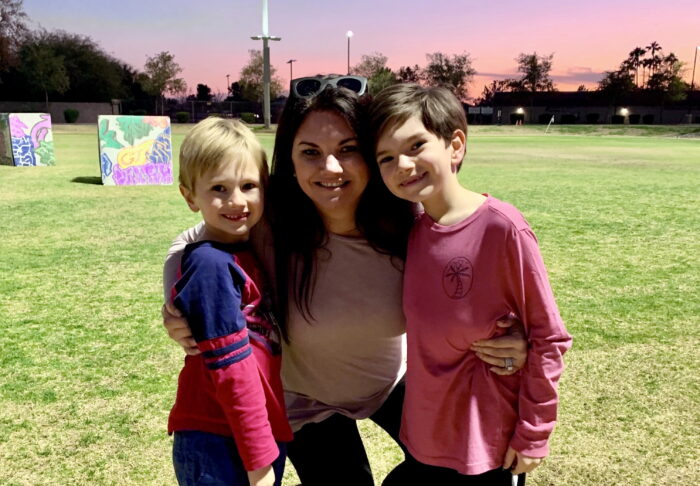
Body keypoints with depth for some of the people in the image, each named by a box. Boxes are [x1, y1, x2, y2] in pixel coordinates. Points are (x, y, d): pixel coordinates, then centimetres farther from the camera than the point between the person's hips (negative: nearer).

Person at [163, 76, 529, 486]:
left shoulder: (407, 220, -27)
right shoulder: (267, 224, -30)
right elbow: (188, 247, -10)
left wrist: (511, 343, -34)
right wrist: (180, 309, -28)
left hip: (395, 379, 2)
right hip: (307, 402, -2)